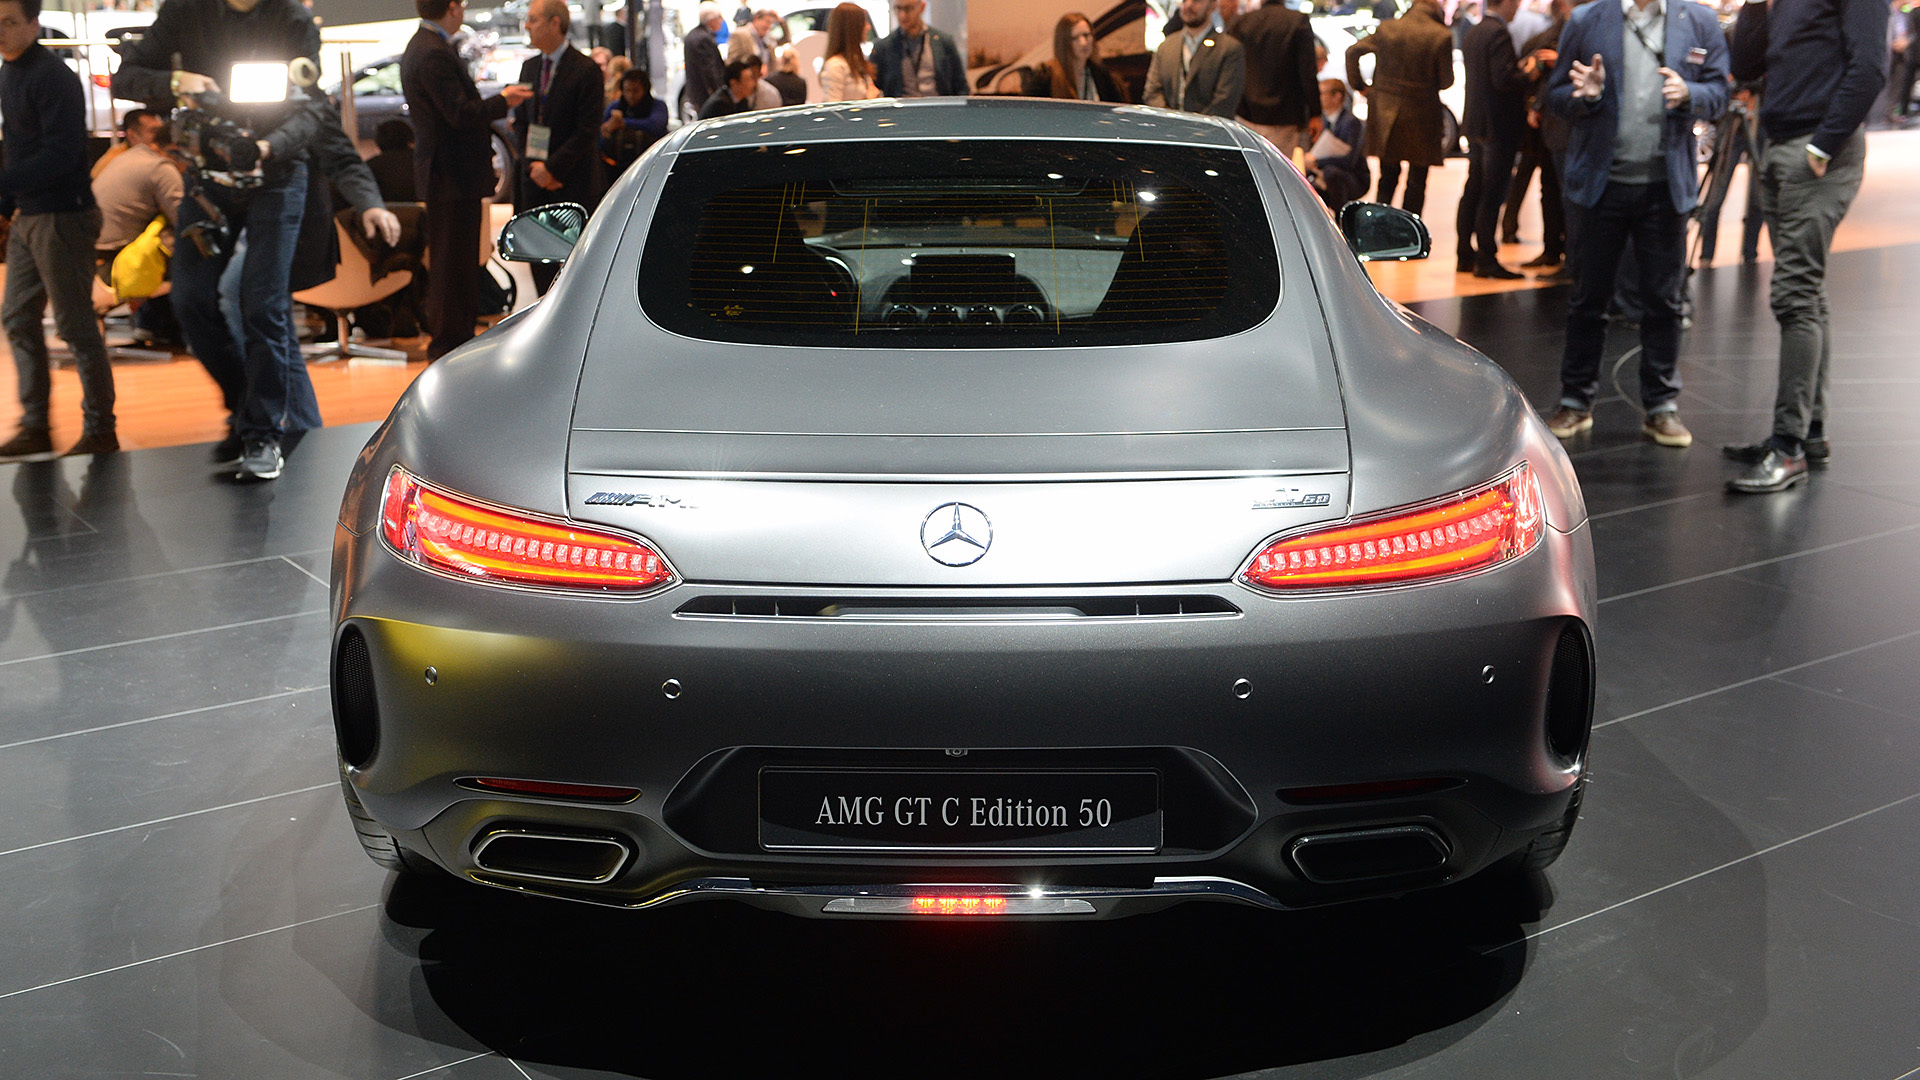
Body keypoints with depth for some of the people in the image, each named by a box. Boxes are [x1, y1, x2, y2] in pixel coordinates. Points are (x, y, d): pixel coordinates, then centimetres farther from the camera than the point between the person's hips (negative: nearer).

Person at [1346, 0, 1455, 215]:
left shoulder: (1386, 29, 1)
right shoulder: (1441, 37, -10)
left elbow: (1353, 51, 8)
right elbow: (1446, 81, -6)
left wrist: (1360, 85, 14)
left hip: (1385, 116, 4)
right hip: (1420, 115, -3)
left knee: (1388, 179, 16)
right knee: (1416, 183, 8)